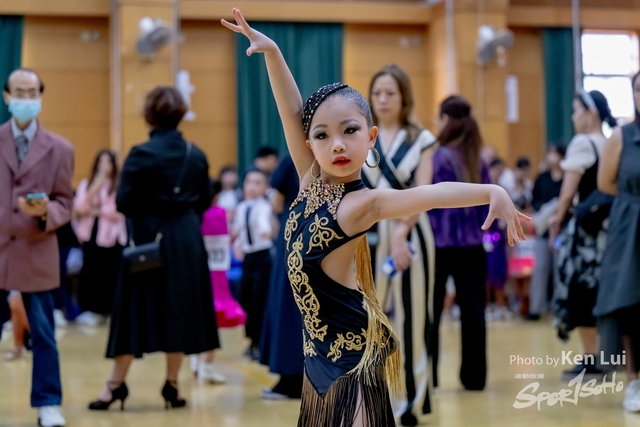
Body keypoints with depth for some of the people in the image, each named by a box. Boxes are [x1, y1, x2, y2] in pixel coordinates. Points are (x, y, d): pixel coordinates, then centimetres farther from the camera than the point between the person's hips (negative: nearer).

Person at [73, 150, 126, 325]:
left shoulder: (120, 185, -2)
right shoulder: (86, 184, 9)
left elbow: (121, 211, -9)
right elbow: (78, 209, -2)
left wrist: (98, 211, -5)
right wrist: (93, 191, -14)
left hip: (111, 235, -3)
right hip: (90, 233, 3)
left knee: (110, 273, -1)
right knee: (90, 271, 0)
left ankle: (109, 309, 7)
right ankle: (92, 309, 7)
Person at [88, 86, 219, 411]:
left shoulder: (141, 154, -11)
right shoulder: (196, 155, 2)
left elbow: (123, 203, -12)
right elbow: (204, 203, 8)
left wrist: (145, 207, 8)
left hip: (149, 239, -3)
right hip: (187, 241, 3)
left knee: (136, 308, 3)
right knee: (179, 308, 9)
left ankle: (116, 384, 8)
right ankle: (172, 385, 13)